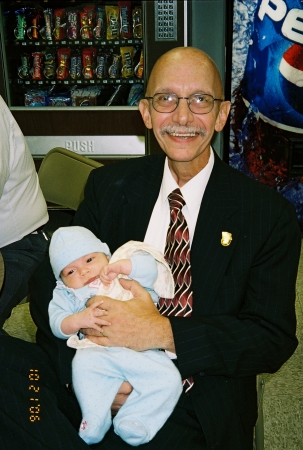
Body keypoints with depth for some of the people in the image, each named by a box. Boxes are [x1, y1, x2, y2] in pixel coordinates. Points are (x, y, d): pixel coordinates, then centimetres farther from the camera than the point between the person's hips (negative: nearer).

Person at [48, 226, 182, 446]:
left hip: (144, 351, 1)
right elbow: (57, 322, 4)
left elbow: (150, 267, 2)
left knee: (168, 378, -21)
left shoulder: (127, 276, 18)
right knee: (84, 362, -32)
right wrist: (79, 319, -15)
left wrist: (119, 266, -8)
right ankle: (96, 419, -15)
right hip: (99, 351, 0)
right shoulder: (68, 295, 17)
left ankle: (133, 420, -13)